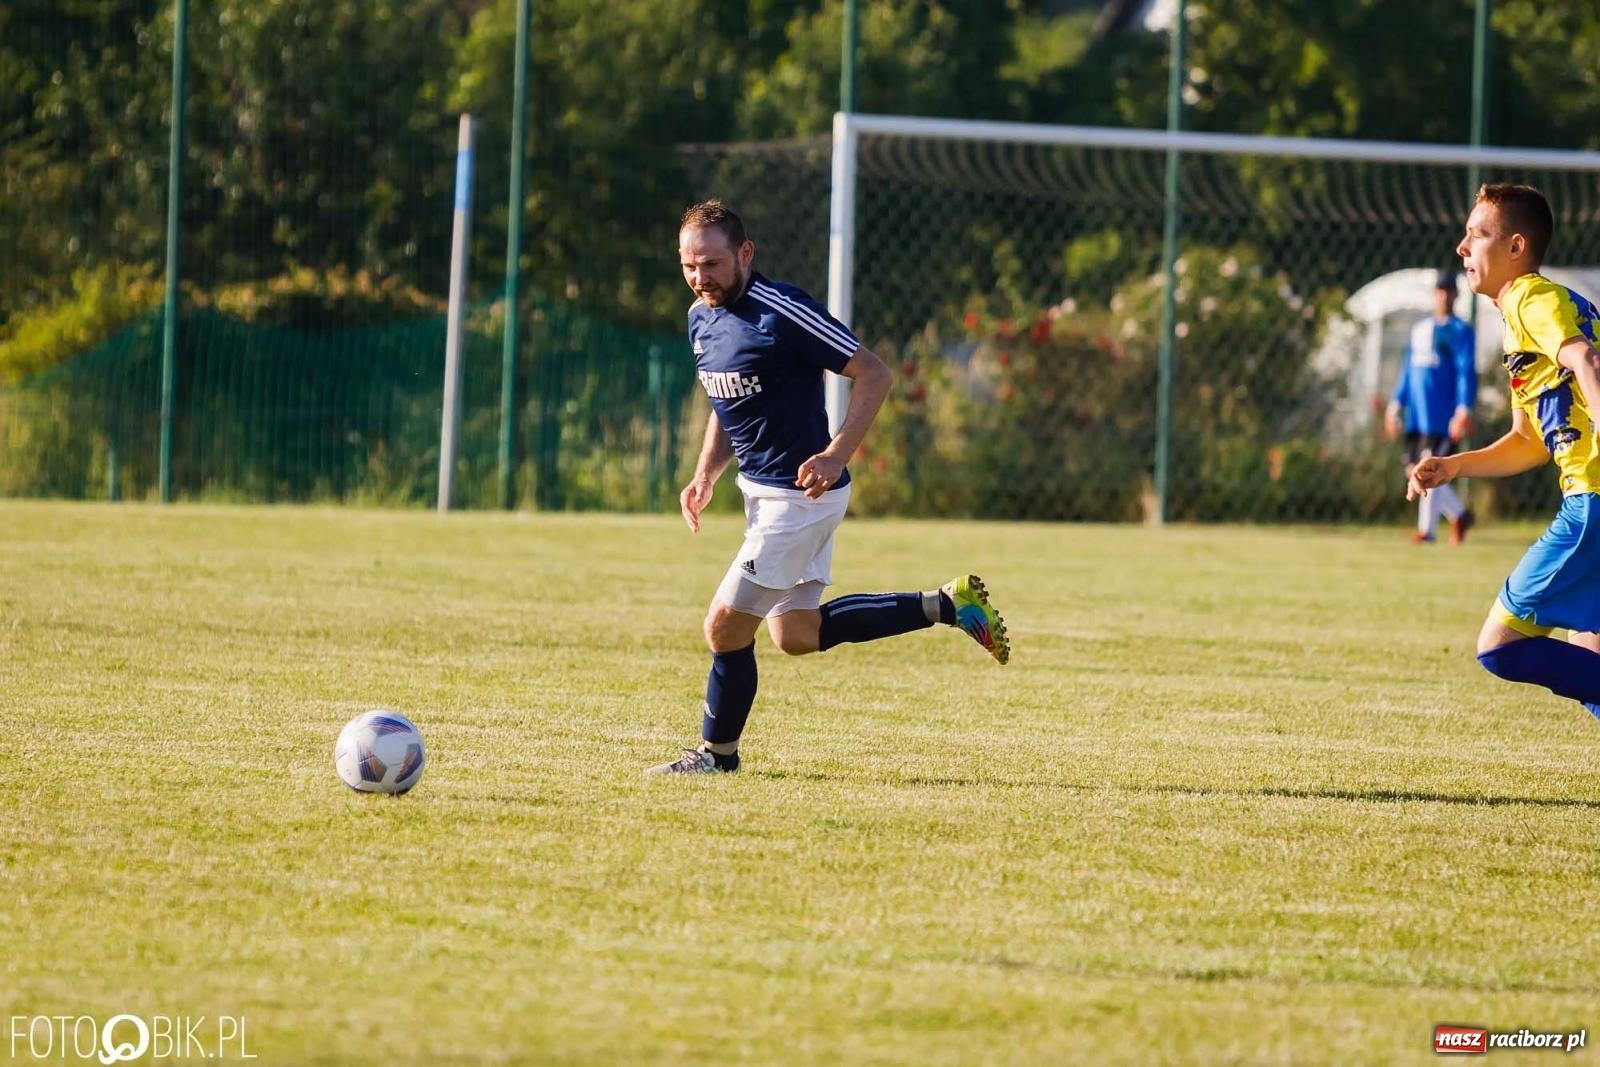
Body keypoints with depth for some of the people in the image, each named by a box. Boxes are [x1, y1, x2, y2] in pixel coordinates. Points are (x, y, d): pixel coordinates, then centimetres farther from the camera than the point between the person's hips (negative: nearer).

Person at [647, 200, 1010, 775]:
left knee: (725, 626, -5)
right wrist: (705, 475, 5)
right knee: (797, 635, 15)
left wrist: (835, 455, -29)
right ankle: (946, 605, 22)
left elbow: (874, 375, -20)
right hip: (761, 489, 9)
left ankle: (718, 752, 16)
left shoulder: (782, 313, -22)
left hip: (800, 493, -9)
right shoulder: (701, 318, 5)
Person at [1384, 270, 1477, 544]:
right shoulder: (1420, 328, 18)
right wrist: (1396, 405, 18)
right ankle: (1458, 514, 20)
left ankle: (1426, 529, -5)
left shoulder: (1460, 331, -3)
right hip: (1417, 415, 7)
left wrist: (1464, 411, -19)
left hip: (1443, 414, -7)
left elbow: (1467, 372, -10)